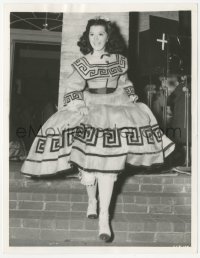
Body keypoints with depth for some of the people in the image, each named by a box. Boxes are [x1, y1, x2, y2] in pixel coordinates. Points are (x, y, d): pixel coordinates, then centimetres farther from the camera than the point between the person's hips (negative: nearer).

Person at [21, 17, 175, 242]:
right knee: (87, 160, -2)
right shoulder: (82, 63, 3)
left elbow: (125, 85, 19)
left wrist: (132, 99, 7)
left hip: (114, 110, 0)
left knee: (107, 162, -9)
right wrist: (75, 102, -22)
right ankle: (91, 200, 28)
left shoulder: (119, 61, 9)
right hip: (88, 111, 0)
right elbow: (73, 88, -6)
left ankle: (104, 217, -5)